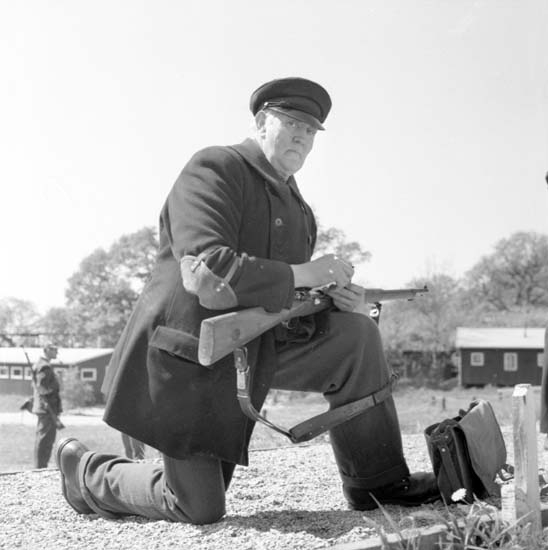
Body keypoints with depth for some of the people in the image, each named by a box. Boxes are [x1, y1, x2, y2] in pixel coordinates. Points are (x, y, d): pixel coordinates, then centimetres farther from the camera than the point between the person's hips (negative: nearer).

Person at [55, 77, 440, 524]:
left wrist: (331, 298, -8)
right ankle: (87, 473, 25)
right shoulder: (213, 169, -13)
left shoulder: (297, 209, 12)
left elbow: (285, 301, 14)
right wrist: (301, 274, -24)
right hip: (188, 359, -7)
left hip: (253, 351, 8)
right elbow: (205, 273, -28)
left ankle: (376, 481, 2)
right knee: (201, 509, -1)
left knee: (356, 336, -8)